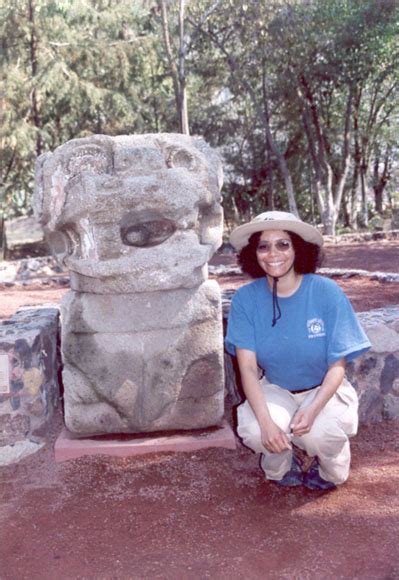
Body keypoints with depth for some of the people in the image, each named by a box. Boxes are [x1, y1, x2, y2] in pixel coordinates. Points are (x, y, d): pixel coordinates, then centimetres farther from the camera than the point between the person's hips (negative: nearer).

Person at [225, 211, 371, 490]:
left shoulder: (326, 292, -17)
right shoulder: (246, 299, -13)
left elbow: (338, 365, -12)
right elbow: (248, 367, -15)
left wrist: (312, 410, -29)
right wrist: (266, 421, -31)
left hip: (324, 390, -1)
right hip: (275, 391, 1)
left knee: (318, 433, -31)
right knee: (253, 431, -29)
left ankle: (331, 472, 8)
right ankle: (282, 467, 9)